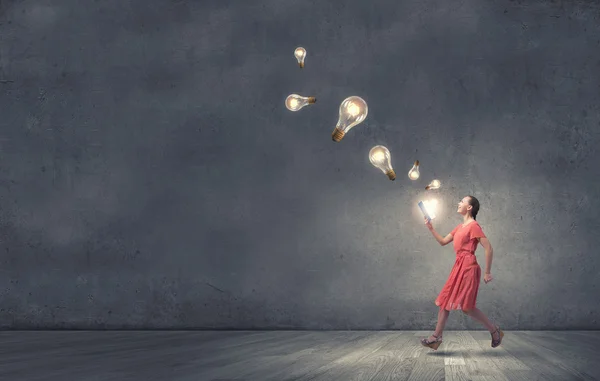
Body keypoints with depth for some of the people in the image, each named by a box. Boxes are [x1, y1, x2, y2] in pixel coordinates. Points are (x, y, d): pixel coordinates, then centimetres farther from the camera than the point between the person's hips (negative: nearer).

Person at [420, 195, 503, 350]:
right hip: (459, 266, 9)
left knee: (467, 306, -10)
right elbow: (443, 241, 22)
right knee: (445, 300, 7)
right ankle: (436, 336, 9)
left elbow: (488, 248, -14)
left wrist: (487, 272, -14)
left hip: (468, 267, -9)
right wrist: (430, 228, 12)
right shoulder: (460, 227, 17)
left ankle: (495, 331, 4)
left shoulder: (473, 225, -10)